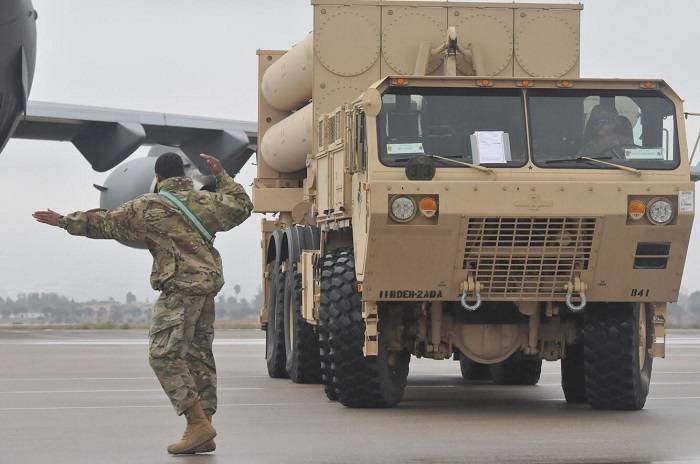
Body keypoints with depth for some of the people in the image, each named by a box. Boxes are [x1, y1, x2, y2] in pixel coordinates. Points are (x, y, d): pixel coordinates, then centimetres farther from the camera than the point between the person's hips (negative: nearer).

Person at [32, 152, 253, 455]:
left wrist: (63, 222, 14)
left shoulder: (147, 207, -2)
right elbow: (242, 206, 24)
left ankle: (197, 422, -20)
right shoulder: (205, 202, 12)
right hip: (208, 285, 7)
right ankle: (203, 432, 11)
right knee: (199, 355, 11)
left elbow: (105, 223, 4)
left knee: (164, 354, -10)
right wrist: (222, 176, 33)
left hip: (180, 287, -7)